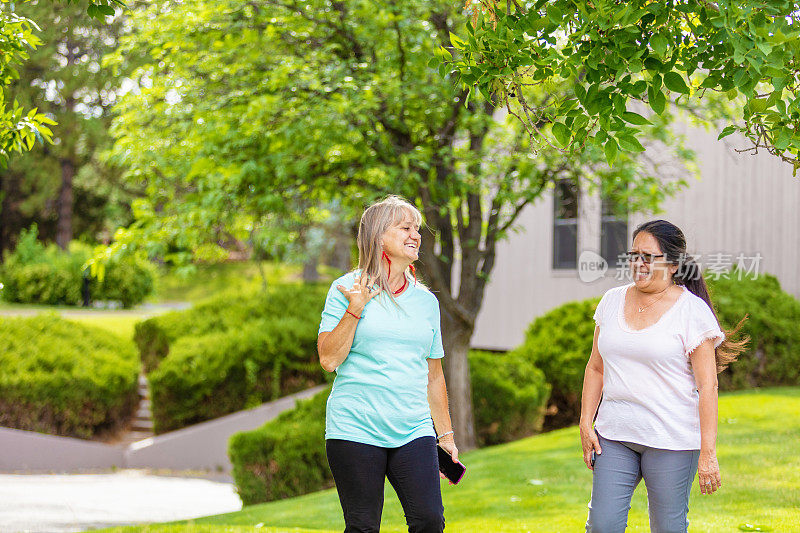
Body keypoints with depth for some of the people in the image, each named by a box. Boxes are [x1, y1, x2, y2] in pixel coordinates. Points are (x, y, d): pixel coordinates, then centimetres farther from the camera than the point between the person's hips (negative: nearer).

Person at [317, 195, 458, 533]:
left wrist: (445, 434, 19)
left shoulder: (426, 301, 14)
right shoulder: (347, 289, 3)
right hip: (355, 429, -3)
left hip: (414, 430, 3)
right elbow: (328, 359, -4)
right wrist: (355, 309, -12)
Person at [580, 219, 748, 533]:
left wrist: (707, 453, -14)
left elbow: (707, 385, -9)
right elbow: (596, 367, 17)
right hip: (614, 435, 4)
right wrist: (585, 424, 7)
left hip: (671, 439, -4)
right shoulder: (613, 301, 10)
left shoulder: (692, 311, -7)